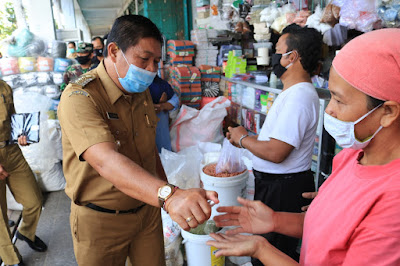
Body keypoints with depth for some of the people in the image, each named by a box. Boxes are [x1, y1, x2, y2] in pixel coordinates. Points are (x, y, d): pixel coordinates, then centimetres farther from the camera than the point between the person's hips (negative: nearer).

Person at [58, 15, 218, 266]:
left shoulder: (142, 92, 1)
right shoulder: (80, 97, -24)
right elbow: (106, 161, -40)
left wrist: (168, 191, 14)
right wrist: (170, 194, -54)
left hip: (147, 208, 6)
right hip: (101, 220, -5)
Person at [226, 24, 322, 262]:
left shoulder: (298, 97, -24)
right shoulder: (297, 92, 11)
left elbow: (275, 153, -28)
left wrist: (243, 138, -12)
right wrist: (246, 140, 10)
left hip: (282, 190, -10)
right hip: (278, 183, 10)